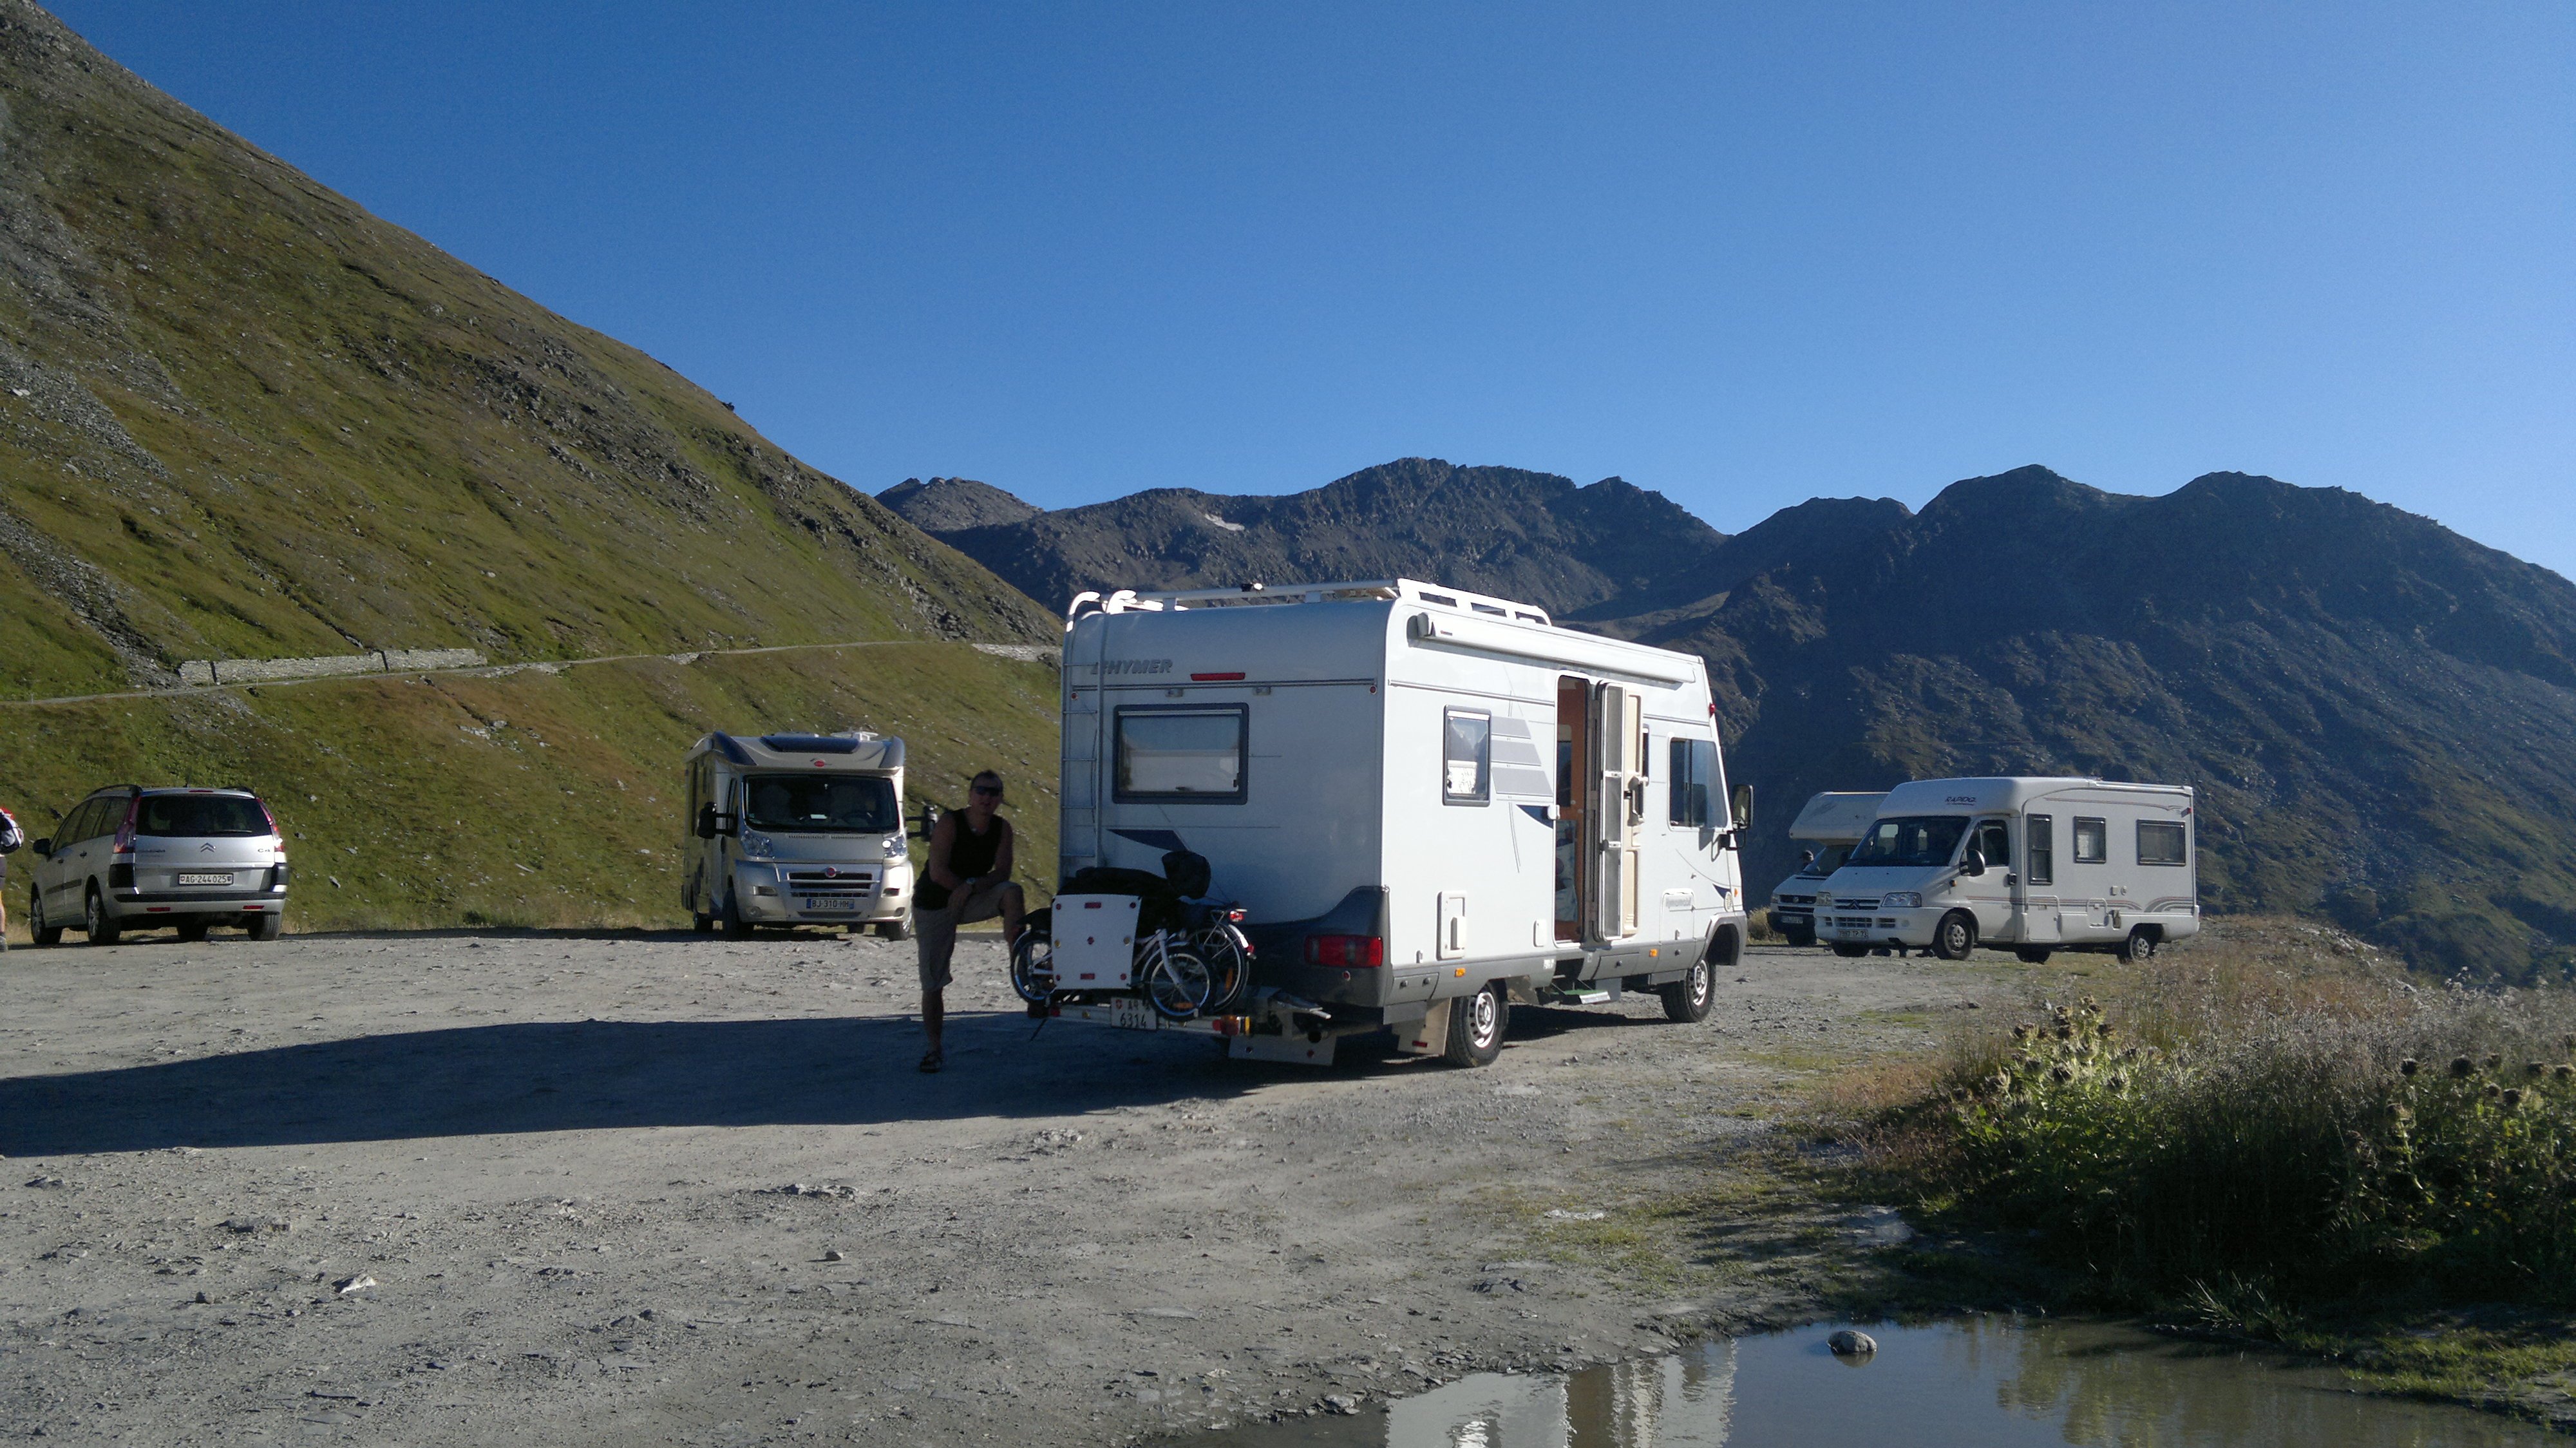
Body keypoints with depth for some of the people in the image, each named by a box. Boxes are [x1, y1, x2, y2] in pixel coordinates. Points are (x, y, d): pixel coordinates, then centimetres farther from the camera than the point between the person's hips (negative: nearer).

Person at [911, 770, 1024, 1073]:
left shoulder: (1002, 828, -5)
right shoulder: (949, 823, -17)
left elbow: (1002, 872, -14)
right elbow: (938, 872, -24)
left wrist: (971, 886, -31)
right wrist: (973, 886, -16)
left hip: (969, 902, 3)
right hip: (934, 906, -3)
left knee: (1011, 892, -26)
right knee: (932, 983, -1)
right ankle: (934, 1050, 12)